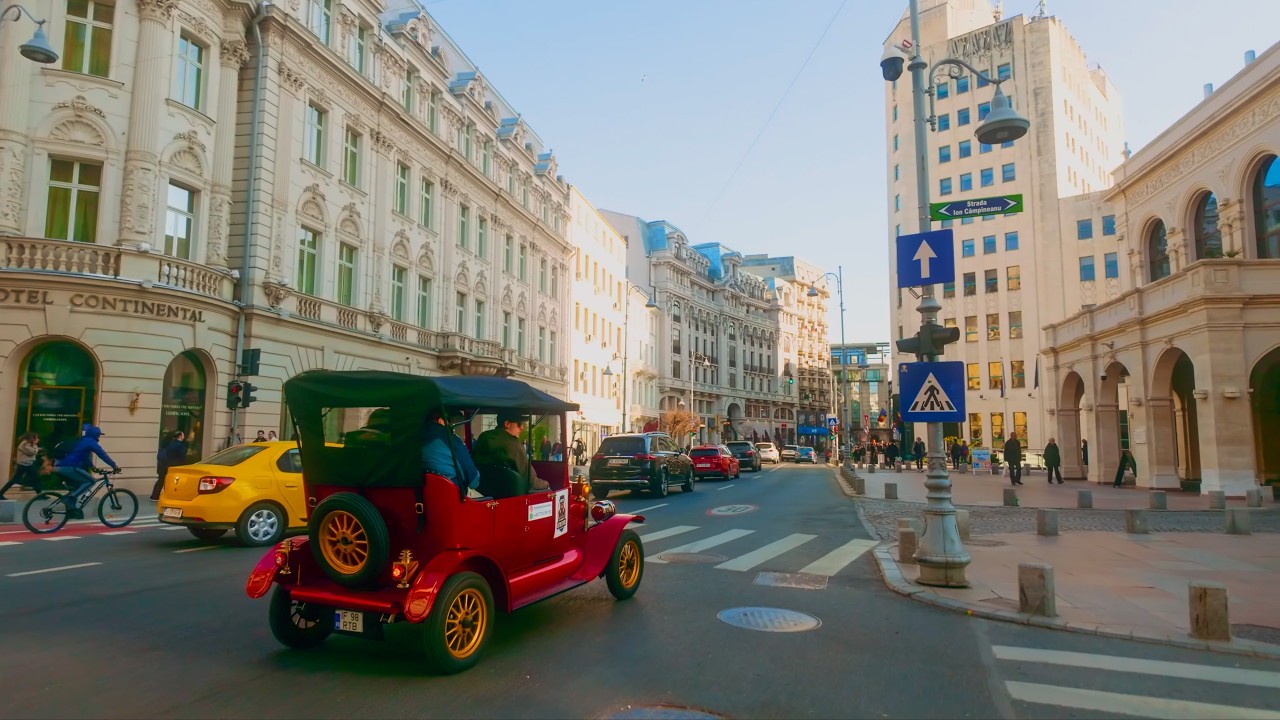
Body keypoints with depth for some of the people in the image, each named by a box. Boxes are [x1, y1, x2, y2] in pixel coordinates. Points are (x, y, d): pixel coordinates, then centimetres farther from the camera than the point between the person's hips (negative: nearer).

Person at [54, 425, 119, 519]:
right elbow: (103, 455, -3)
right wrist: (115, 466, 2)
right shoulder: (90, 442, -1)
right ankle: (70, 498, -12)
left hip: (59, 466, 10)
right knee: (90, 481, -3)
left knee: (76, 487, 21)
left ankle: (71, 510, 23)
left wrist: (92, 467, 38)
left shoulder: (81, 441, 27)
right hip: (68, 467, -10)